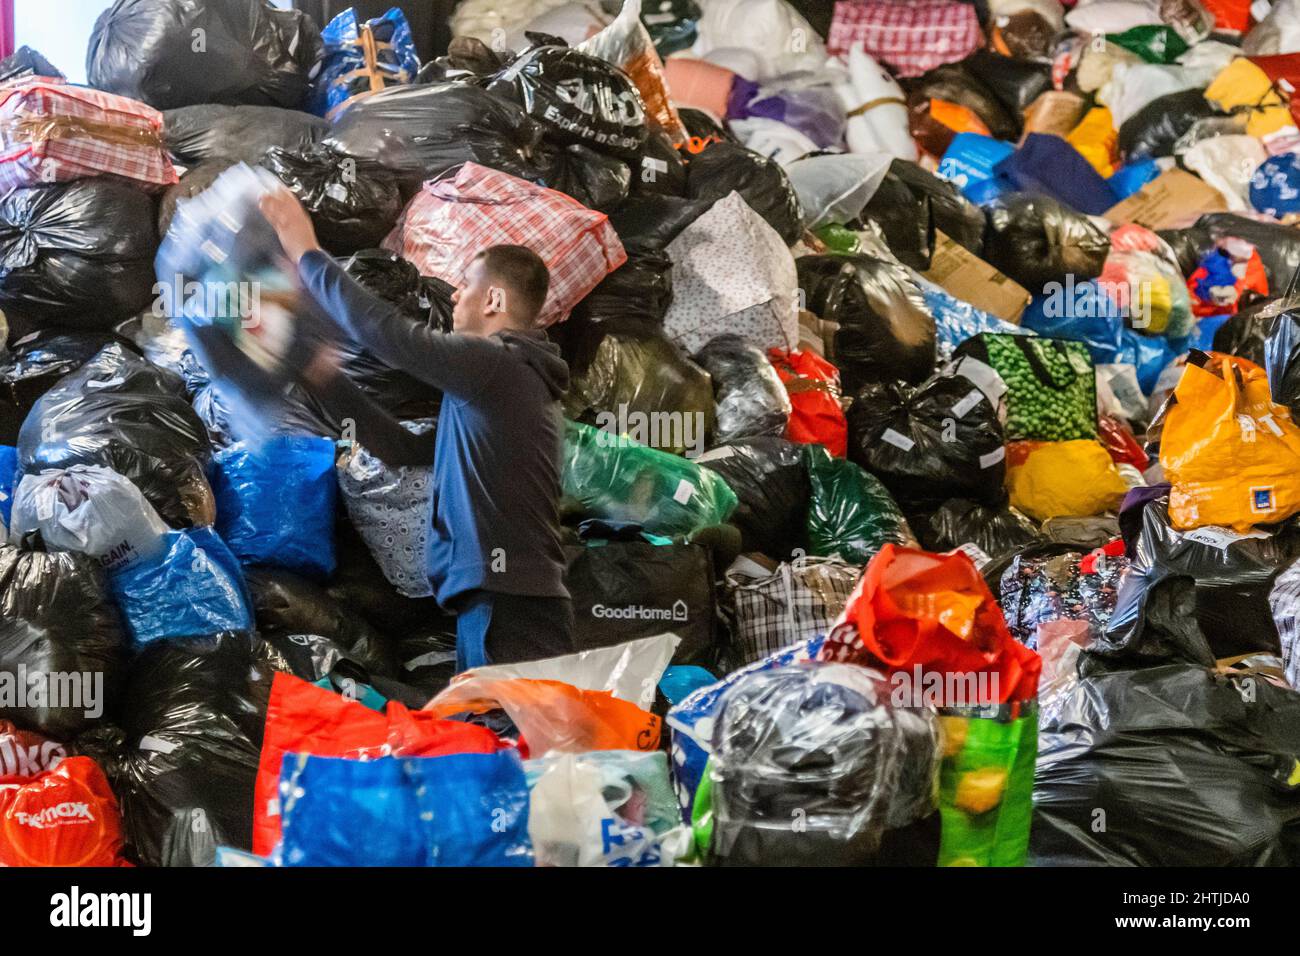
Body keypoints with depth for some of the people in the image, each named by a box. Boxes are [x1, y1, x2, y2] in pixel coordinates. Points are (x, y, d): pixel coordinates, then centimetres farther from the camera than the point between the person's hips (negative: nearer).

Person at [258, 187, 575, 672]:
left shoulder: (499, 364, -8)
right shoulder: (511, 379, 24)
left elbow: (386, 331, -15)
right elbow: (404, 448, 26)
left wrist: (307, 253, -2)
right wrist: (328, 381, 23)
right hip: (493, 604, 10)